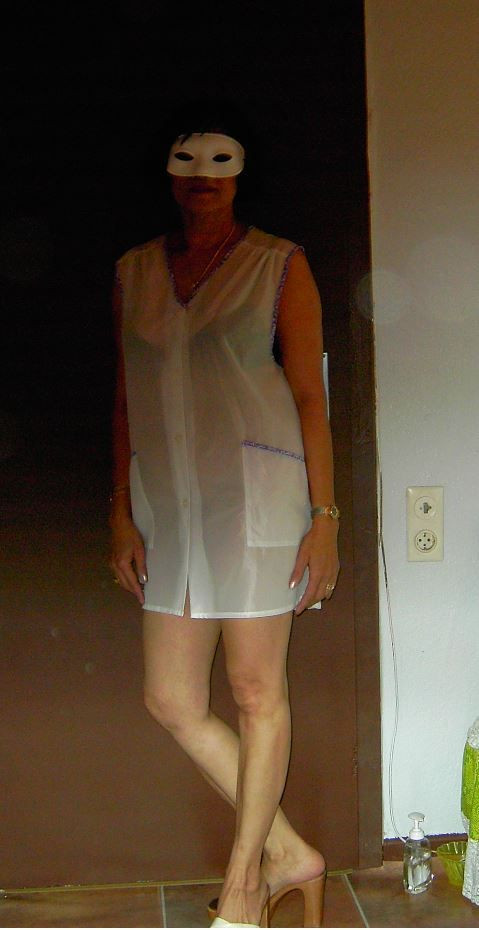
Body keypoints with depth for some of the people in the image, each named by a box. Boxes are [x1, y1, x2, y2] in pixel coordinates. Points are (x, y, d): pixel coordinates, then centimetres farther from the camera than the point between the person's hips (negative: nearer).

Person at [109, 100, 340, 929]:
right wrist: (122, 513, 8)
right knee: (170, 698, 5)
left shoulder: (280, 265, 2)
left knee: (256, 689, 1)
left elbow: (310, 396, -2)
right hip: (168, 496, 5)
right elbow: (126, 401, 13)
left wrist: (324, 516, -7)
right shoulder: (133, 271, 13)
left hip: (256, 487, -5)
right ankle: (290, 853, 22)